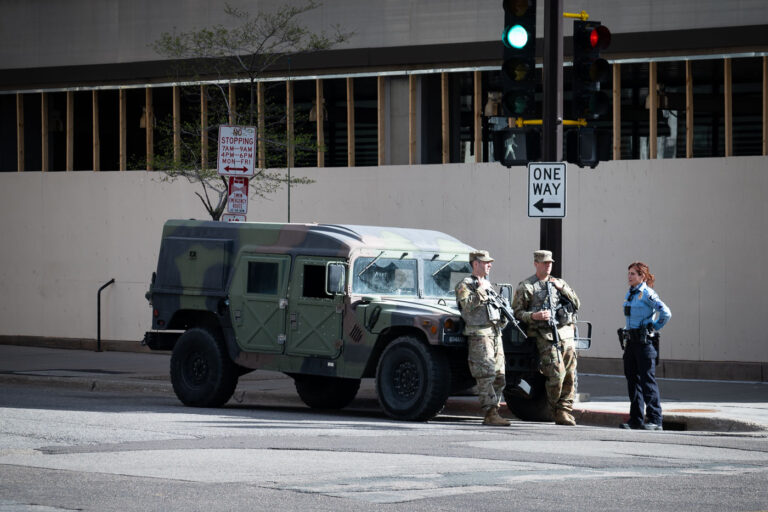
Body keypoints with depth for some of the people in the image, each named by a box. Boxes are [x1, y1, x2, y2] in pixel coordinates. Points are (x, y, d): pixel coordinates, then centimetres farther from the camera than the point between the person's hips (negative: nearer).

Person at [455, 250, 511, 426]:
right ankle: (490, 414, -17)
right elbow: (467, 305, -18)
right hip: (479, 334, -8)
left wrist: (504, 319, 12)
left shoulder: (488, 284, 22)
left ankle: (494, 410, 10)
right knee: (486, 376, -14)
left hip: (495, 333, 8)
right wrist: (480, 290, -17)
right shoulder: (464, 285, -2)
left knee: (499, 377, 6)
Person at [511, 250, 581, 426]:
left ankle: (565, 410, 7)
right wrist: (533, 316, -16)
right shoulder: (526, 287, 5)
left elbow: (577, 304, 17)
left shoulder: (559, 283, 21)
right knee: (556, 373, -15)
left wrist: (562, 288, 3)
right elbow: (517, 312, 2)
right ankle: (556, 410, 0)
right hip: (545, 336, -5)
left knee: (569, 375, 0)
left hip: (565, 332, 5)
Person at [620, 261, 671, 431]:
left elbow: (666, 313, -19)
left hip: (644, 341, -9)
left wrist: (653, 328, -10)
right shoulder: (630, 294, 13)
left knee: (647, 380, -7)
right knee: (632, 379, 9)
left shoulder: (647, 293, -12)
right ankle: (636, 419, 15)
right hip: (631, 341, 9)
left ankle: (654, 419, -4)